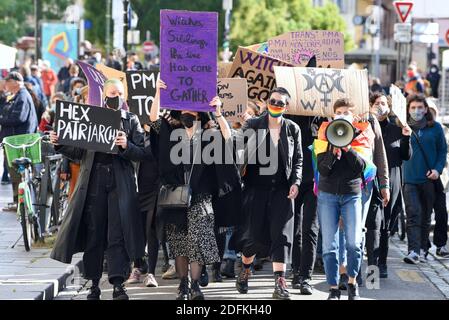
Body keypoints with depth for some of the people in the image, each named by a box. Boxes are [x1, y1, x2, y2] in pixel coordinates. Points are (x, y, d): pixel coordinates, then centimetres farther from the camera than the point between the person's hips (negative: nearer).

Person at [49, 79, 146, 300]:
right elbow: (78, 153, 12)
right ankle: (94, 284, 9)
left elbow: (140, 153, 2)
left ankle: (118, 284, -11)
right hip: (93, 181, 1)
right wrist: (59, 144, -4)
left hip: (120, 183, -1)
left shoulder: (131, 120, 9)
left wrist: (126, 146, -17)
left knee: (117, 234, -9)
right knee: (93, 234, 2)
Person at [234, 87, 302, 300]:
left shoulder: (292, 129, 8)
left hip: (282, 189, 1)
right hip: (256, 187, -1)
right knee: (254, 233, 0)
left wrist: (295, 182, -2)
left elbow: (298, 159, 12)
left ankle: (279, 283, -8)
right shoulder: (252, 125, 3)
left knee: (281, 234, -6)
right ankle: (245, 271, 28)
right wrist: (239, 177, -10)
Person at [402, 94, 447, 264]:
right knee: (413, 214, -14)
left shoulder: (435, 128, 5)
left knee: (426, 216, 10)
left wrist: (437, 169, -4)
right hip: (410, 179, -2)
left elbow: (442, 150, 8)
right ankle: (413, 251, -21)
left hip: (429, 179, 2)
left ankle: (423, 249, 21)